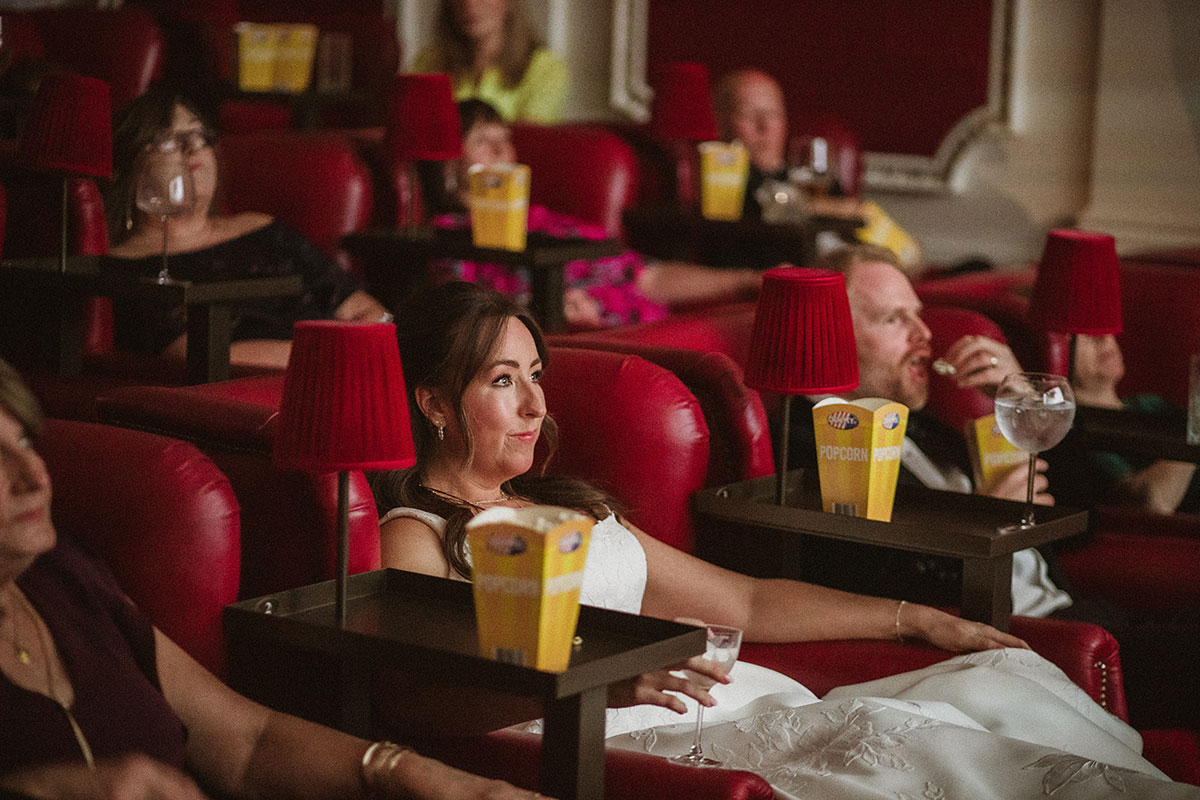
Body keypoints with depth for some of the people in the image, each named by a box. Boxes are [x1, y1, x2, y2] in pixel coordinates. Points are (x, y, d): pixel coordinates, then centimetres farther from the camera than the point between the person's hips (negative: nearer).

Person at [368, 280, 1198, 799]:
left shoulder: (571, 507, 29)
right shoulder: (416, 536, 6)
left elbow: (743, 603, 29)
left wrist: (918, 619, 22)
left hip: (754, 705, 8)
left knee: (1004, 675, -10)